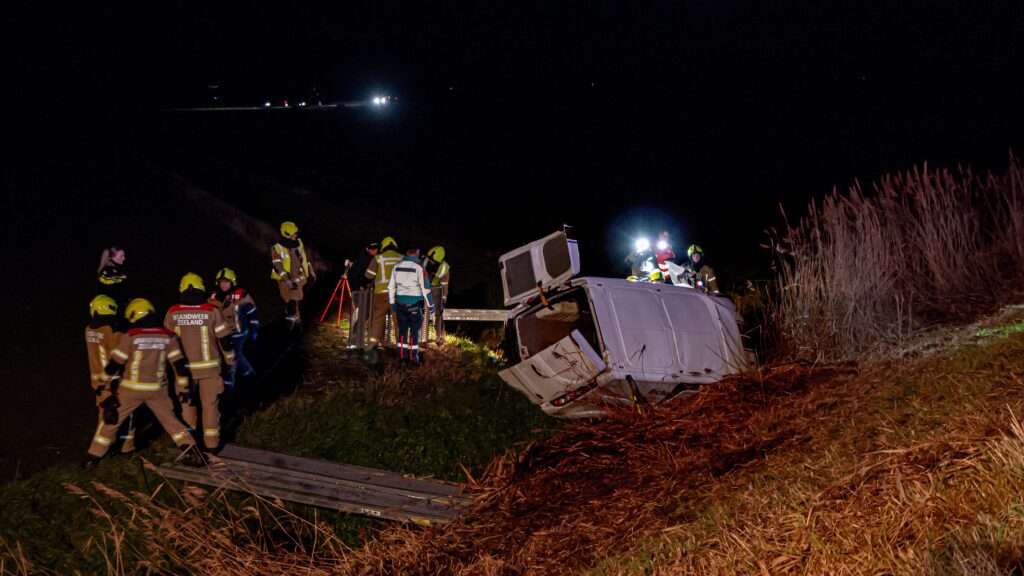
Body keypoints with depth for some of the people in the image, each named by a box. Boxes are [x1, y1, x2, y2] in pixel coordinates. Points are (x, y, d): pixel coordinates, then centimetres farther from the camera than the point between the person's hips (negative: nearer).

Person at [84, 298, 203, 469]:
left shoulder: (130, 336, -10)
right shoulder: (168, 336, -2)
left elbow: (114, 363, -6)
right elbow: (180, 364, -1)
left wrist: (106, 382, 8)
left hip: (132, 389, -2)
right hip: (157, 389, 3)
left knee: (110, 420, 12)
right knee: (171, 420, 16)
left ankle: (93, 458, 15)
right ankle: (192, 453, 8)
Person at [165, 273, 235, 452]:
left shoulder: (172, 313, -6)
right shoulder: (211, 311, -12)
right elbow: (225, 339, -6)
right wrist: (229, 360, 9)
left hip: (183, 368, 1)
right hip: (209, 366, -1)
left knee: (186, 403, 16)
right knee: (210, 404, 10)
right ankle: (211, 444, 16)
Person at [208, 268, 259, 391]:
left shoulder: (241, 296, -16)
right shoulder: (214, 297, -1)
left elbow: (253, 313, -7)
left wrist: (254, 329, -5)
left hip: (238, 333, -6)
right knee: (237, 355, 23)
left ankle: (228, 383, 5)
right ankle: (248, 371, 45)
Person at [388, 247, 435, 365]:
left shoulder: (397, 266, 4)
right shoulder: (419, 268, -10)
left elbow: (391, 286, 10)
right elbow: (425, 288, -10)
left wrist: (392, 303, 20)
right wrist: (431, 305, -2)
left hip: (400, 303, 4)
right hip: (414, 304, -4)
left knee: (402, 330, 12)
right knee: (414, 330, 4)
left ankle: (401, 356, 13)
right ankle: (413, 357, 5)